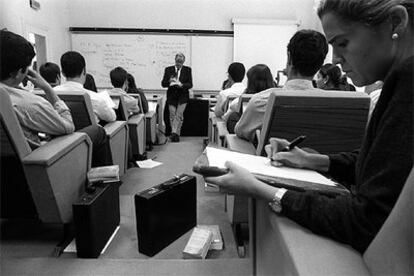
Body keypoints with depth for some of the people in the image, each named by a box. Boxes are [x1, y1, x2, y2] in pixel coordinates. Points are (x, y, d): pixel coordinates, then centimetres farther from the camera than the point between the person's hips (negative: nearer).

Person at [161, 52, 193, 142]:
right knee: (172, 114, -4)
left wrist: (182, 85, -19)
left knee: (179, 114, -12)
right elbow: (163, 84, 4)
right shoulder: (168, 69, 7)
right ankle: (175, 134, 4)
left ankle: (175, 132, -8)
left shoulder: (187, 70, 6)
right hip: (171, 95, 1)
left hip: (183, 95, -1)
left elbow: (190, 84, 0)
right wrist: (169, 81, -18)